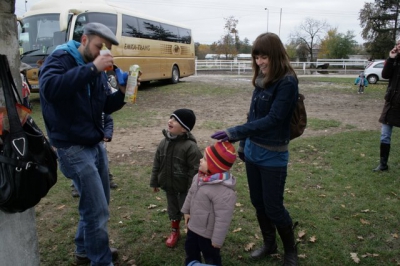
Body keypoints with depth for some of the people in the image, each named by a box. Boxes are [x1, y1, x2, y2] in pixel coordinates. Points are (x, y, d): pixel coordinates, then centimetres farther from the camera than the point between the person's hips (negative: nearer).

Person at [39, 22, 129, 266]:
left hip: (96, 144, 8)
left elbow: (106, 106, 15)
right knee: (98, 210, -5)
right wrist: (91, 68, -33)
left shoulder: (98, 70, 10)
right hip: (73, 147, -8)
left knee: (97, 204, 18)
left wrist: (122, 93, -4)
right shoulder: (60, 59, -13)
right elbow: (49, 88, -34)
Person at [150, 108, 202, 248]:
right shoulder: (164, 142, -4)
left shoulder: (190, 146, -24)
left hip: (185, 187, -5)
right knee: (173, 210, 22)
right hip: (169, 185, 6)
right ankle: (175, 231, 43)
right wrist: (154, 182, 10)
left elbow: (195, 170, -20)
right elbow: (157, 164, 6)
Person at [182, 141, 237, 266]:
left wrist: (217, 240, -21)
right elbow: (191, 194, 10)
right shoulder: (199, 177, -8)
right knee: (190, 250, 29)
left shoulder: (224, 192, -35)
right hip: (193, 226, 8)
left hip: (208, 233, -8)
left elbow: (223, 219, -29)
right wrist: (186, 211, 19)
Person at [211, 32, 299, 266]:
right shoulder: (262, 80, 4)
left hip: (273, 156, -7)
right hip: (254, 151, 7)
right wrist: (244, 143, 15)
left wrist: (235, 132, -29)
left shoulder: (287, 81, -17)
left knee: (273, 207, 6)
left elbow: (273, 119, -25)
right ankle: (269, 244, 39)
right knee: (258, 202, 17)